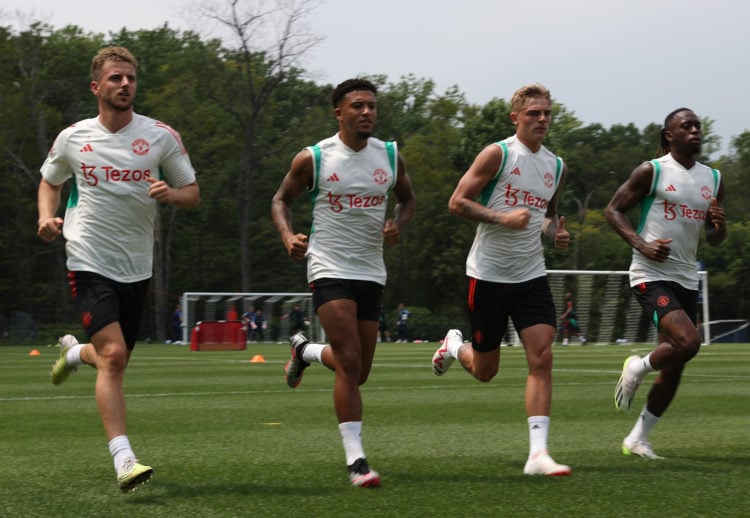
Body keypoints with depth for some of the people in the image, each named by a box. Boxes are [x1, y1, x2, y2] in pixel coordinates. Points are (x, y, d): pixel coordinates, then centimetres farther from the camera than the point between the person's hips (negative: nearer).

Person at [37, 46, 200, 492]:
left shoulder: (162, 136, 0)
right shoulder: (72, 138, 2)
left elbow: (193, 195, 5)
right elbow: (50, 182, 19)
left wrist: (169, 193, -18)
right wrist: (47, 217, -1)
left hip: (137, 267, 3)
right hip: (90, 263, -3)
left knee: (115, 359, 15)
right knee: (113, 356, -19)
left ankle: (75, 351, 51)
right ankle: (124, 460, -20)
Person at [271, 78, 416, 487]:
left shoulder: (390, 156, 5)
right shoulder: (312, 159, -5)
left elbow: (407, 198, 20)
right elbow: (281, 199, 7)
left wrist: (398, 223, -3)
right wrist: (288, 236, -13)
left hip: (371, 273, 5)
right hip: (330, 269, -5)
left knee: (358, 372, 10)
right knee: (349, 362, -17)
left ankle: (305, 351, 42)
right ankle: (356, 460, -12)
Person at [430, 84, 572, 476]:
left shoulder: (556, 167, 10)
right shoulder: (498, 154, -8)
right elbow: (457, 202, -10)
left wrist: (556, 232, 6)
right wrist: (502, 217, -22)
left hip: (531, 276, 4)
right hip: (488, 275, -4)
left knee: (542, 359, -12)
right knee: (485, 371, 6)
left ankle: (537, 454, -13)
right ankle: (455, 346, 43)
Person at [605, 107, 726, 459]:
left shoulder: (713, 179, 12)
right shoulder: (651, 171, -5)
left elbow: (714, 239, 19)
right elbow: (613, 210, -3)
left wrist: (719, 226, -5)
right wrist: (642, 245, -18)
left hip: (686, 279, 7)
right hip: (651, 275, -7)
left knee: (674, 369, 7)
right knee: (688, 342, -26)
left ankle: (637, 439, 19)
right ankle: (638, 368, 4)